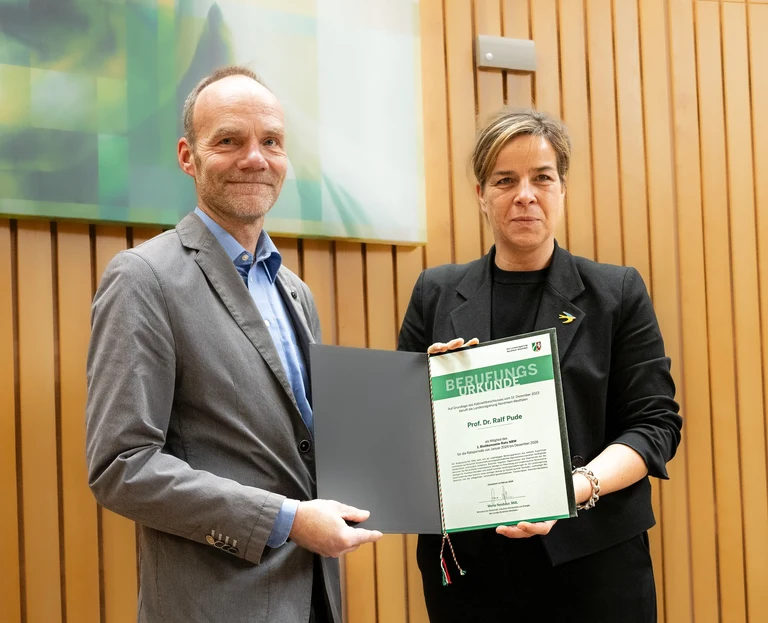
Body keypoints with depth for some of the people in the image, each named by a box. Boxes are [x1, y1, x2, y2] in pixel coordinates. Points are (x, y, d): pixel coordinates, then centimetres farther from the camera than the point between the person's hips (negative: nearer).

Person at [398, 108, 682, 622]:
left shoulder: (617, 293, 3)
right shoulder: (437, 293, 8)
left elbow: (654, 422, -1)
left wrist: (578, 487, -18)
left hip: (590, 558, -1)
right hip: (468, 562, 2)